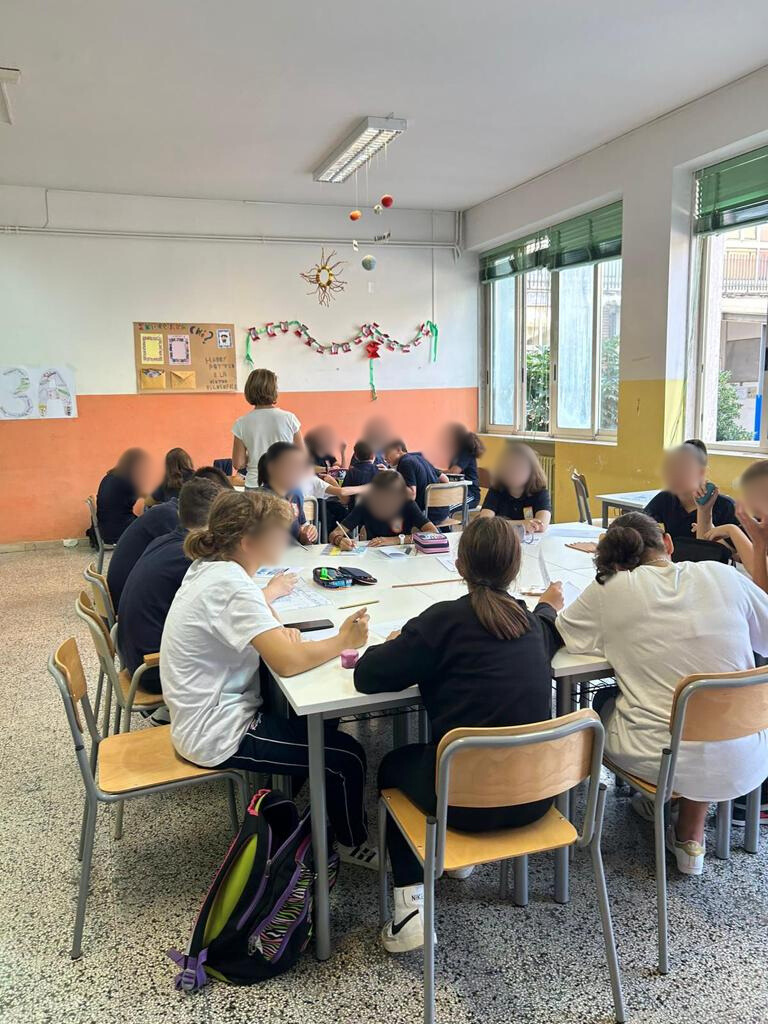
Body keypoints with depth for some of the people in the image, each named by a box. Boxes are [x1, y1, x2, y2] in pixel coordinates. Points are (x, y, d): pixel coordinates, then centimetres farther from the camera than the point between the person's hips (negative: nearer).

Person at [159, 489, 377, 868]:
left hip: (209, 712, 9)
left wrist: (281, 634, -5)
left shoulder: (209, 568, -1)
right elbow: (288, 662, -35)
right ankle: (352, 843, 25)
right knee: (346, 756, 0)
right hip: (217, 736, -9)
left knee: (322, 719, 21)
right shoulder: (231, 586, -28)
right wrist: (343, 640, -18)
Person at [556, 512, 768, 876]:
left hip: (660, 763, -2)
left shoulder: (609, 590, -10)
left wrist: (547, 603, 21)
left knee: (604, 707, 29)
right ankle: (690, 838, 36)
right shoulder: (723, 575, -3)